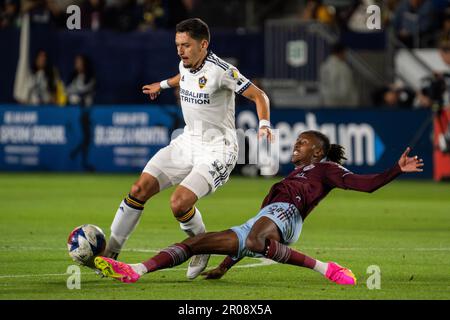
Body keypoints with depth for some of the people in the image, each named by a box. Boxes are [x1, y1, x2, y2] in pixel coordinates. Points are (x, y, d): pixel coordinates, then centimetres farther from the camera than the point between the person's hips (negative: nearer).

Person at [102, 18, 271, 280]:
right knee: (140, 189, -6)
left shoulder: (220, 70, -19)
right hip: (188, 142, 7)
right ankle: (110, 251, 4)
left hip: (217, 151, -7)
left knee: (179, 204, -24)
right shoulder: (186, 65, 3)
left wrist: (264, 125, -31)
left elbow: (259, 96, -15)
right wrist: (163, 85, 44)